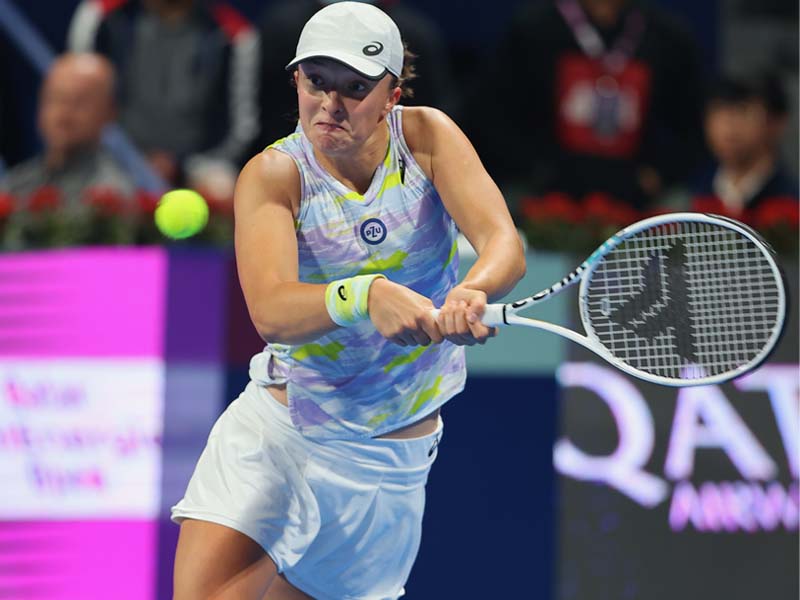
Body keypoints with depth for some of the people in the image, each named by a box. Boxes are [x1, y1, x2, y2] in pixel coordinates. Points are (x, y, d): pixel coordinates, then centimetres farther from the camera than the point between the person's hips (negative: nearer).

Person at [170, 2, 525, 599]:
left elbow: (505, 245, -22)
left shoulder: (427, 137, -8)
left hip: (385, 458, 1)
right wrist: (368, 294, -48)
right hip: (272, 436, -1)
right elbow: (271, 311, -29)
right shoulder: (273, 175, -13)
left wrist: (471, 292, -45)